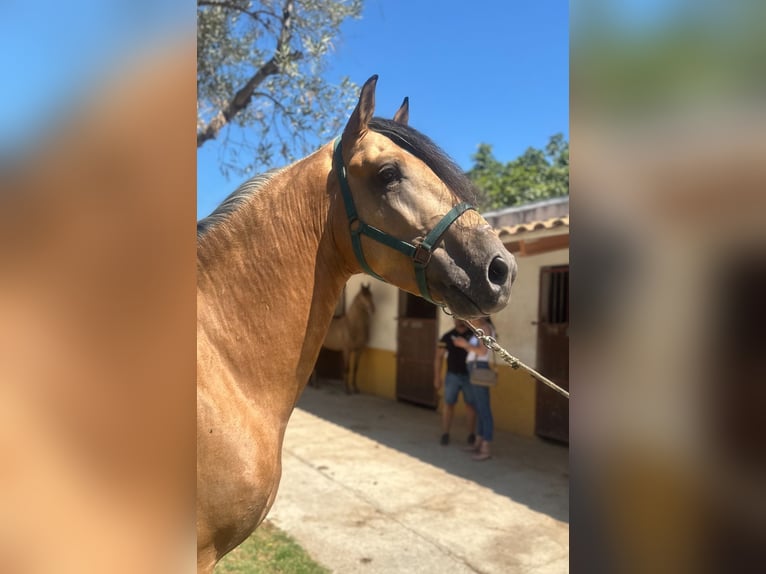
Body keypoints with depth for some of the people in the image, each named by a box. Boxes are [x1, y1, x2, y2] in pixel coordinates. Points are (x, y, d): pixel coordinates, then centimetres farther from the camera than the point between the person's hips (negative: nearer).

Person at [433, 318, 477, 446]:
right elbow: (439, 357, 1)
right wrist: (437, 377, -2)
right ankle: (445, 435, 10)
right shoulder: (447, 336, -1)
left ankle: (471, 435, 18)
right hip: (452, 376, 0)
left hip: (470, 376, 0)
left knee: (470, 405, 6)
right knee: (449, 404, 1)